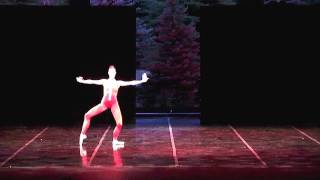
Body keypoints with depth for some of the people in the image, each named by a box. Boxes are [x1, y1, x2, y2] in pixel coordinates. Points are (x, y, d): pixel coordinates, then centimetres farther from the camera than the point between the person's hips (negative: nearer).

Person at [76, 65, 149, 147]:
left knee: (119, 124, -9)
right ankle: (83, 134, 2)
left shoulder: (118, 83, 3)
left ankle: (115, 140, 13)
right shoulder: (104, 81, 5)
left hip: (114, 104, 0)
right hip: (104, 103, 0)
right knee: (88, 115, -11)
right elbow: (92, 81, 5)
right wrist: (82, 81, 3)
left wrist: (142, 81, -8)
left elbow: (131, 83, -2)